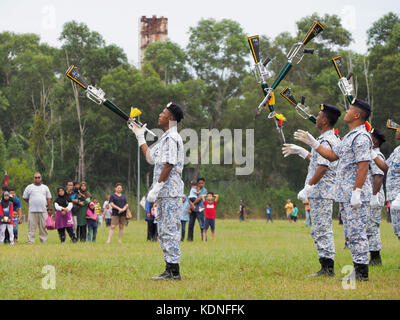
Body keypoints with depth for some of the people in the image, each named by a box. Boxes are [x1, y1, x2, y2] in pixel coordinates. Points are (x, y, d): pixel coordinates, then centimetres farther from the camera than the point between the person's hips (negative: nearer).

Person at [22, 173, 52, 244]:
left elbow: (49, 199, 14)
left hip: (43, 211, 2)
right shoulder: (29, 187, 8)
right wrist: (31, 203, 9)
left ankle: (44, 241, 6)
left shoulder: (45, 187, 15)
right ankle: (30, 241, -6)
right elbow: (24, 198, 13)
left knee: (44, 227, 2)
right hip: (32, 211, -2)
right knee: (31, 227, -6)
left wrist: (50, 209, 7)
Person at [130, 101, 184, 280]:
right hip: (164, 194, 10)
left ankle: (174, 271, -10)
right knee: (163, 232, 12)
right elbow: (150, 157, 30)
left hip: (171, 193, -10)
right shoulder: (165, 138, 20)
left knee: (170, 231, -10)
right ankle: (169, 270, 14)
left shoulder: (172, 138, -12)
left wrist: (156, 188, -20)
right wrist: (140, 137, 31)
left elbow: (169, 165, -19)